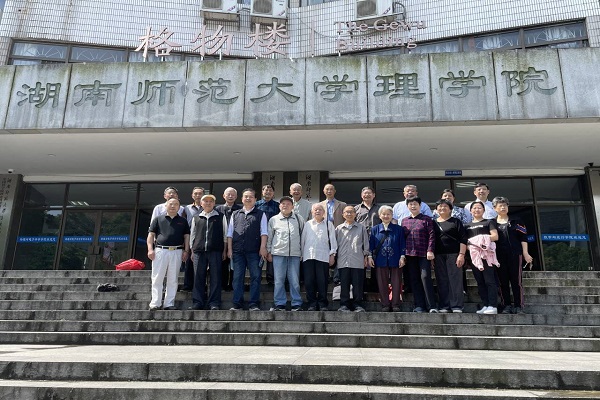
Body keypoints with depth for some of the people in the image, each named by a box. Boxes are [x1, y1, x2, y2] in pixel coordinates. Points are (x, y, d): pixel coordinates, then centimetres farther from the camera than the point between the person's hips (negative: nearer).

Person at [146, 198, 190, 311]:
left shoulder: (183, 221, 14)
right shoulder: (158, 219, 11)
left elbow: (186, 236, 12)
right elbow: (151, 235, 7)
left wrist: (186, 251, 1)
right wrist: (150, 249, -5)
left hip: (177, 252, 1)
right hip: (160, 251, -1)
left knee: (172, 280, 4)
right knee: (157, 278, -1)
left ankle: (169, 304, 10)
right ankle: (155, 303, 5)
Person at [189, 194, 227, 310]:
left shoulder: (221, 217, 10)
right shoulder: (196, 218, 15)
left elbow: (225, 234, 10)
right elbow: (192, 234, 18)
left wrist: (224, 250, 4)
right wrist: (192, 251, 12)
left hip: (215, 251, -2)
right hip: (199, 251, 2)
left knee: (215, 277, -3)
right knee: (199, 277, 2)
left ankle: (214, 303, 2)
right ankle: (198, 302, 8)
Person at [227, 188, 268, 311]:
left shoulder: (260, 214, 9)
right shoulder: (235, 214, 16)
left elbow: (264, 232, 2)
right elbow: (230, 233, 14)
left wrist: (263, 247, -8)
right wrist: (229, 249, 6)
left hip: (254, 251, -2)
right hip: (237, 251, 2)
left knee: (255, 276, -2)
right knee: (237, 277, 5)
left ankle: (254, 304, 5)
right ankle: (237, 304, 12)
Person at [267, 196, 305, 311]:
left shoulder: (299, 219, 9)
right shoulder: (273, 220, 9)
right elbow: (269, 237, 12)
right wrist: (269, 252, 9)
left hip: (295, 254, 0)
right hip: (278, 253, 0)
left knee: (294, 280, 1)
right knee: (279, 280, 1)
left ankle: (296, 304, 8)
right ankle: (279, 304, 9)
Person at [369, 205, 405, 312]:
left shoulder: (398, 229, 6)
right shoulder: (375, 229, 8)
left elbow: (402, 244, 4)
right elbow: (371, 244, 8)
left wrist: (402, 257, -3)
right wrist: (370, 256, 1)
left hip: (395, 260, -1)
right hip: (380, 260, 1)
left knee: (396, 283, 4)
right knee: (382, 284, 5)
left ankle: (395, 305, 14)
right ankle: (385, 305, 14)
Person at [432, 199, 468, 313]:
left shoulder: (456, 222, 5)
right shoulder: (433, 223, 13)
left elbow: (463, 239, -1)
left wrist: (461, 254, -10)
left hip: (453, 254, -3)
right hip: (438, 255, 3)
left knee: (455, 280, -3)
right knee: (442, 281, 4)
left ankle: (457, 306, 3)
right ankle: (444, 306, 10)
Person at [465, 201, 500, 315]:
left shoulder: (489, 222, 8)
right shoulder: (467, 226, 19)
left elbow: (495, 236, -2)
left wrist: (482, 238, -11)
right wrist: (468, 245, -6)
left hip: (487, 254, -5)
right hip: (474, 255, 5)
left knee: (489, 281, -8)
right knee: (480, 282, 6)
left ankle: (493, 306, -8)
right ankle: (485, 305, 11)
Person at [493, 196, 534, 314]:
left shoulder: (516, 221, 9)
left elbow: (523, 238, 6)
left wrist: (525, 253, -1)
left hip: (515, 254, -1)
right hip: (499, 255, 1)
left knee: (516, 280, -2)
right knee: (503, 281, 3)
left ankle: (519, 306, 4)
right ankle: (507, 306, 10)